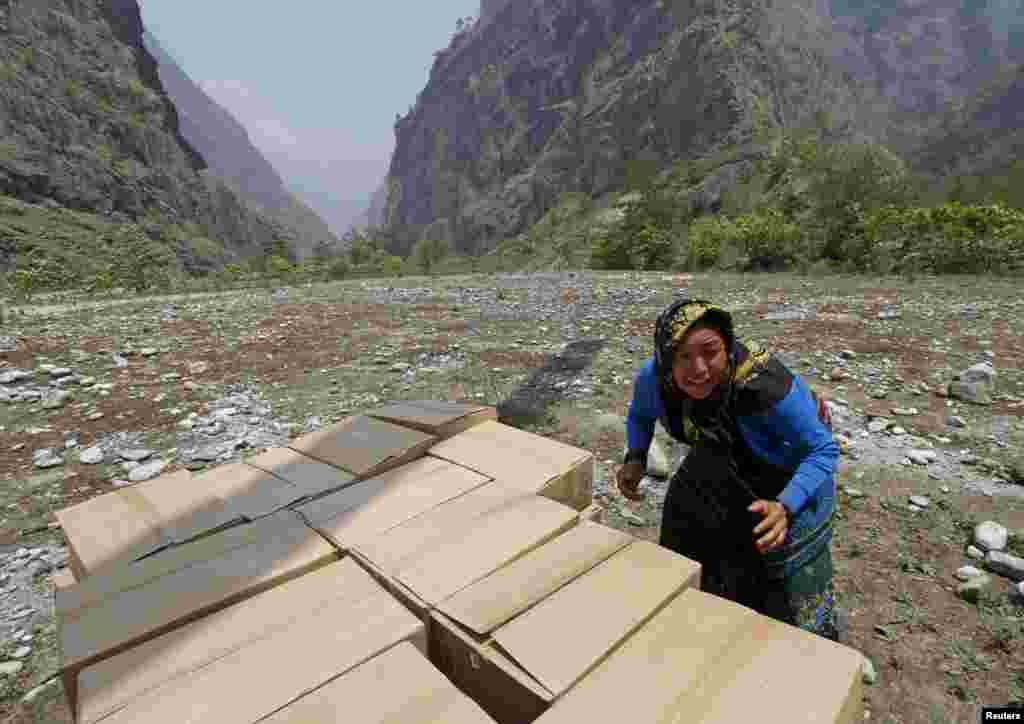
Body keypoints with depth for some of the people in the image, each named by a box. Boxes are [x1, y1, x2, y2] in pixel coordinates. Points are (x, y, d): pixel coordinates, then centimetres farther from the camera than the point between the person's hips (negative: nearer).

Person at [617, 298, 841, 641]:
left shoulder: (766, 385, -41)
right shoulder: (653, 378, -28)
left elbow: (823, 451, -27)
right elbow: (640, 414, -4)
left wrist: (786, 507, -42)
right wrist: (635, 458, -21)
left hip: (790, 469, -4)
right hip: (729, 462, 4)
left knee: (790, 576, 6)